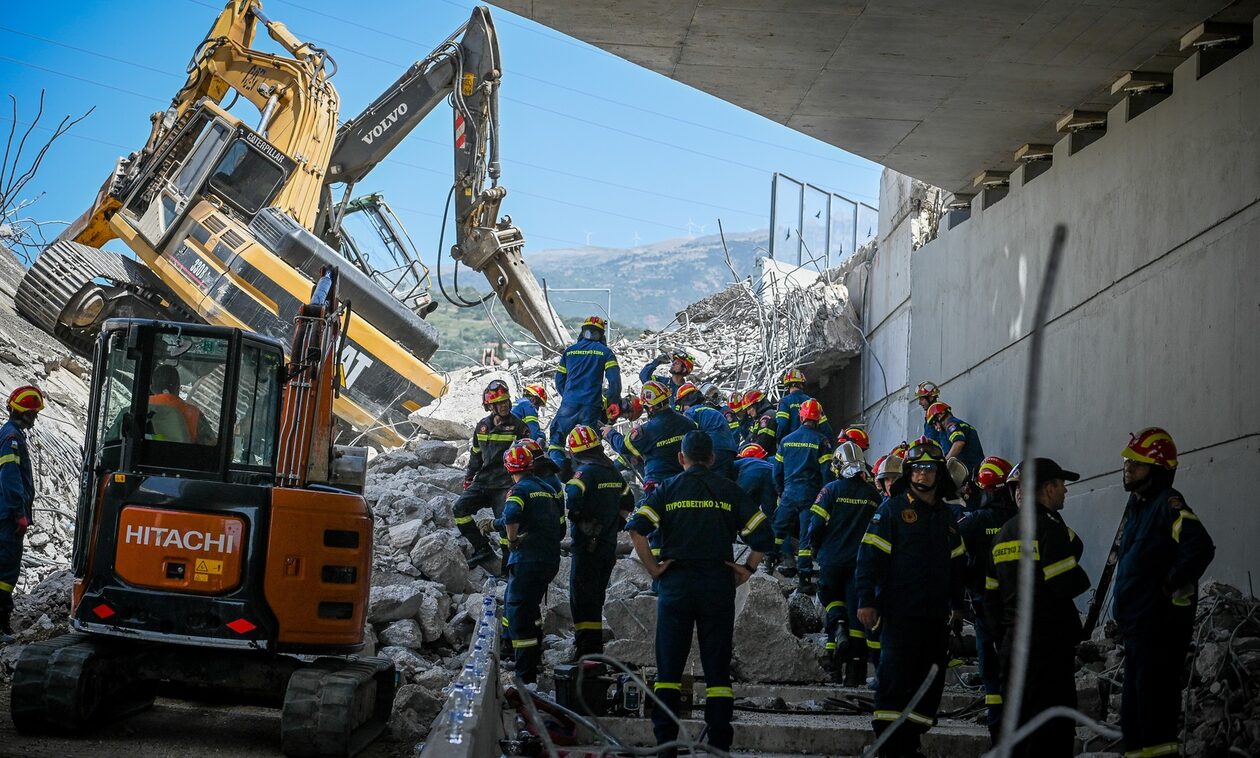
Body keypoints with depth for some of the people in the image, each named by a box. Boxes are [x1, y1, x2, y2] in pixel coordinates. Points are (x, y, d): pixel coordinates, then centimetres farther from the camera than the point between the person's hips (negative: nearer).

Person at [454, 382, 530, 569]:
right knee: (460, 508, -9)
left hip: (505, 485, -5)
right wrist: (468, 477, 22)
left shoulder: (518, 427, -4)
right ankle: (483, 549, 1)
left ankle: (508, 561, 2)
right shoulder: (482, 426, 10)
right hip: (482, 481, 5)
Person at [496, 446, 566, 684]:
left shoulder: (519, 490, -8)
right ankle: (535, 655, 39)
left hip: (527, 560, -8)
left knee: (517, 612, -4)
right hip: (551, 561, 8)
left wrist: (512, 540, -16)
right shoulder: (550, 490, 15)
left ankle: (526, 677, -9)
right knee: (531, 605, 27)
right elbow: (561, 529, 19)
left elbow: (511, 516, -30)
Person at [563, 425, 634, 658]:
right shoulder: (613, 470, 10)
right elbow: (628, 502, 20)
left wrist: (574, 517, -9)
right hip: (609, 543, 8)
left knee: (582, 597, -3)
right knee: (596, 596, 18)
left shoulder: (585, 471, -14)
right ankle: (595, 646, 25)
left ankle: (587, 650, -6)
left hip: (587, 544, -8)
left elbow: (572, 501, -29)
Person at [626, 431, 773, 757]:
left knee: (669, 665, 5)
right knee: (717, 666, 5)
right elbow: (762, 534, -2)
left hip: (676, 583, 0)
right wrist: (747, 568, 8)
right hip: (719, 584, 0)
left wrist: (653, 568, -4)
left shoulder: (667, 489, 4)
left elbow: (636, 528, -11)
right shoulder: (729, 490, 5)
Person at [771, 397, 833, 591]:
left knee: (780, 527, 19)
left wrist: (781, 492, 24)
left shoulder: (786, 440, 8)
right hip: (811, 493, -3)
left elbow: (777, 470, 12)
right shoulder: (821, 440, -5)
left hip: (789, 493, 3)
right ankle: (804, 575, -4)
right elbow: (826, 471, -9)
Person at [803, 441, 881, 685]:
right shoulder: (873, 495, 5)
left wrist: (815, 548, 10)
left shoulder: (831, 490, -6)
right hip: (862, 562, 2)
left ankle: (838, 628, -9)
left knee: (832, 599, 22)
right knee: (857, 612, 4)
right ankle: (855, 672, 2)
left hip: (832, 560, -2)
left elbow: (816, 525, -9)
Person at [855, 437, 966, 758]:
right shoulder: (893, 509, -2)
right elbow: (870, 555, -9)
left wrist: (957, 605, 20)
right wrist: (866, 601, -15)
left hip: (936, 615, 6)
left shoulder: (946, 516, 16)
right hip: (899, 612, -6)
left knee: (930, 682, 7)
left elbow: (957, 563, 23)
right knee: (894, 680, -9)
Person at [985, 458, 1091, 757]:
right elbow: (1068, 584, -20)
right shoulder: (1049, 526, -12)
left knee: (1019, 724, 15)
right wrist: (1081, 579, 2)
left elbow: (991, 594, 15)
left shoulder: (1003, 533, 13)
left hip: (1012, 641, 8)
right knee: (1053, 731, -5)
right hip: (1049, 642, -8)